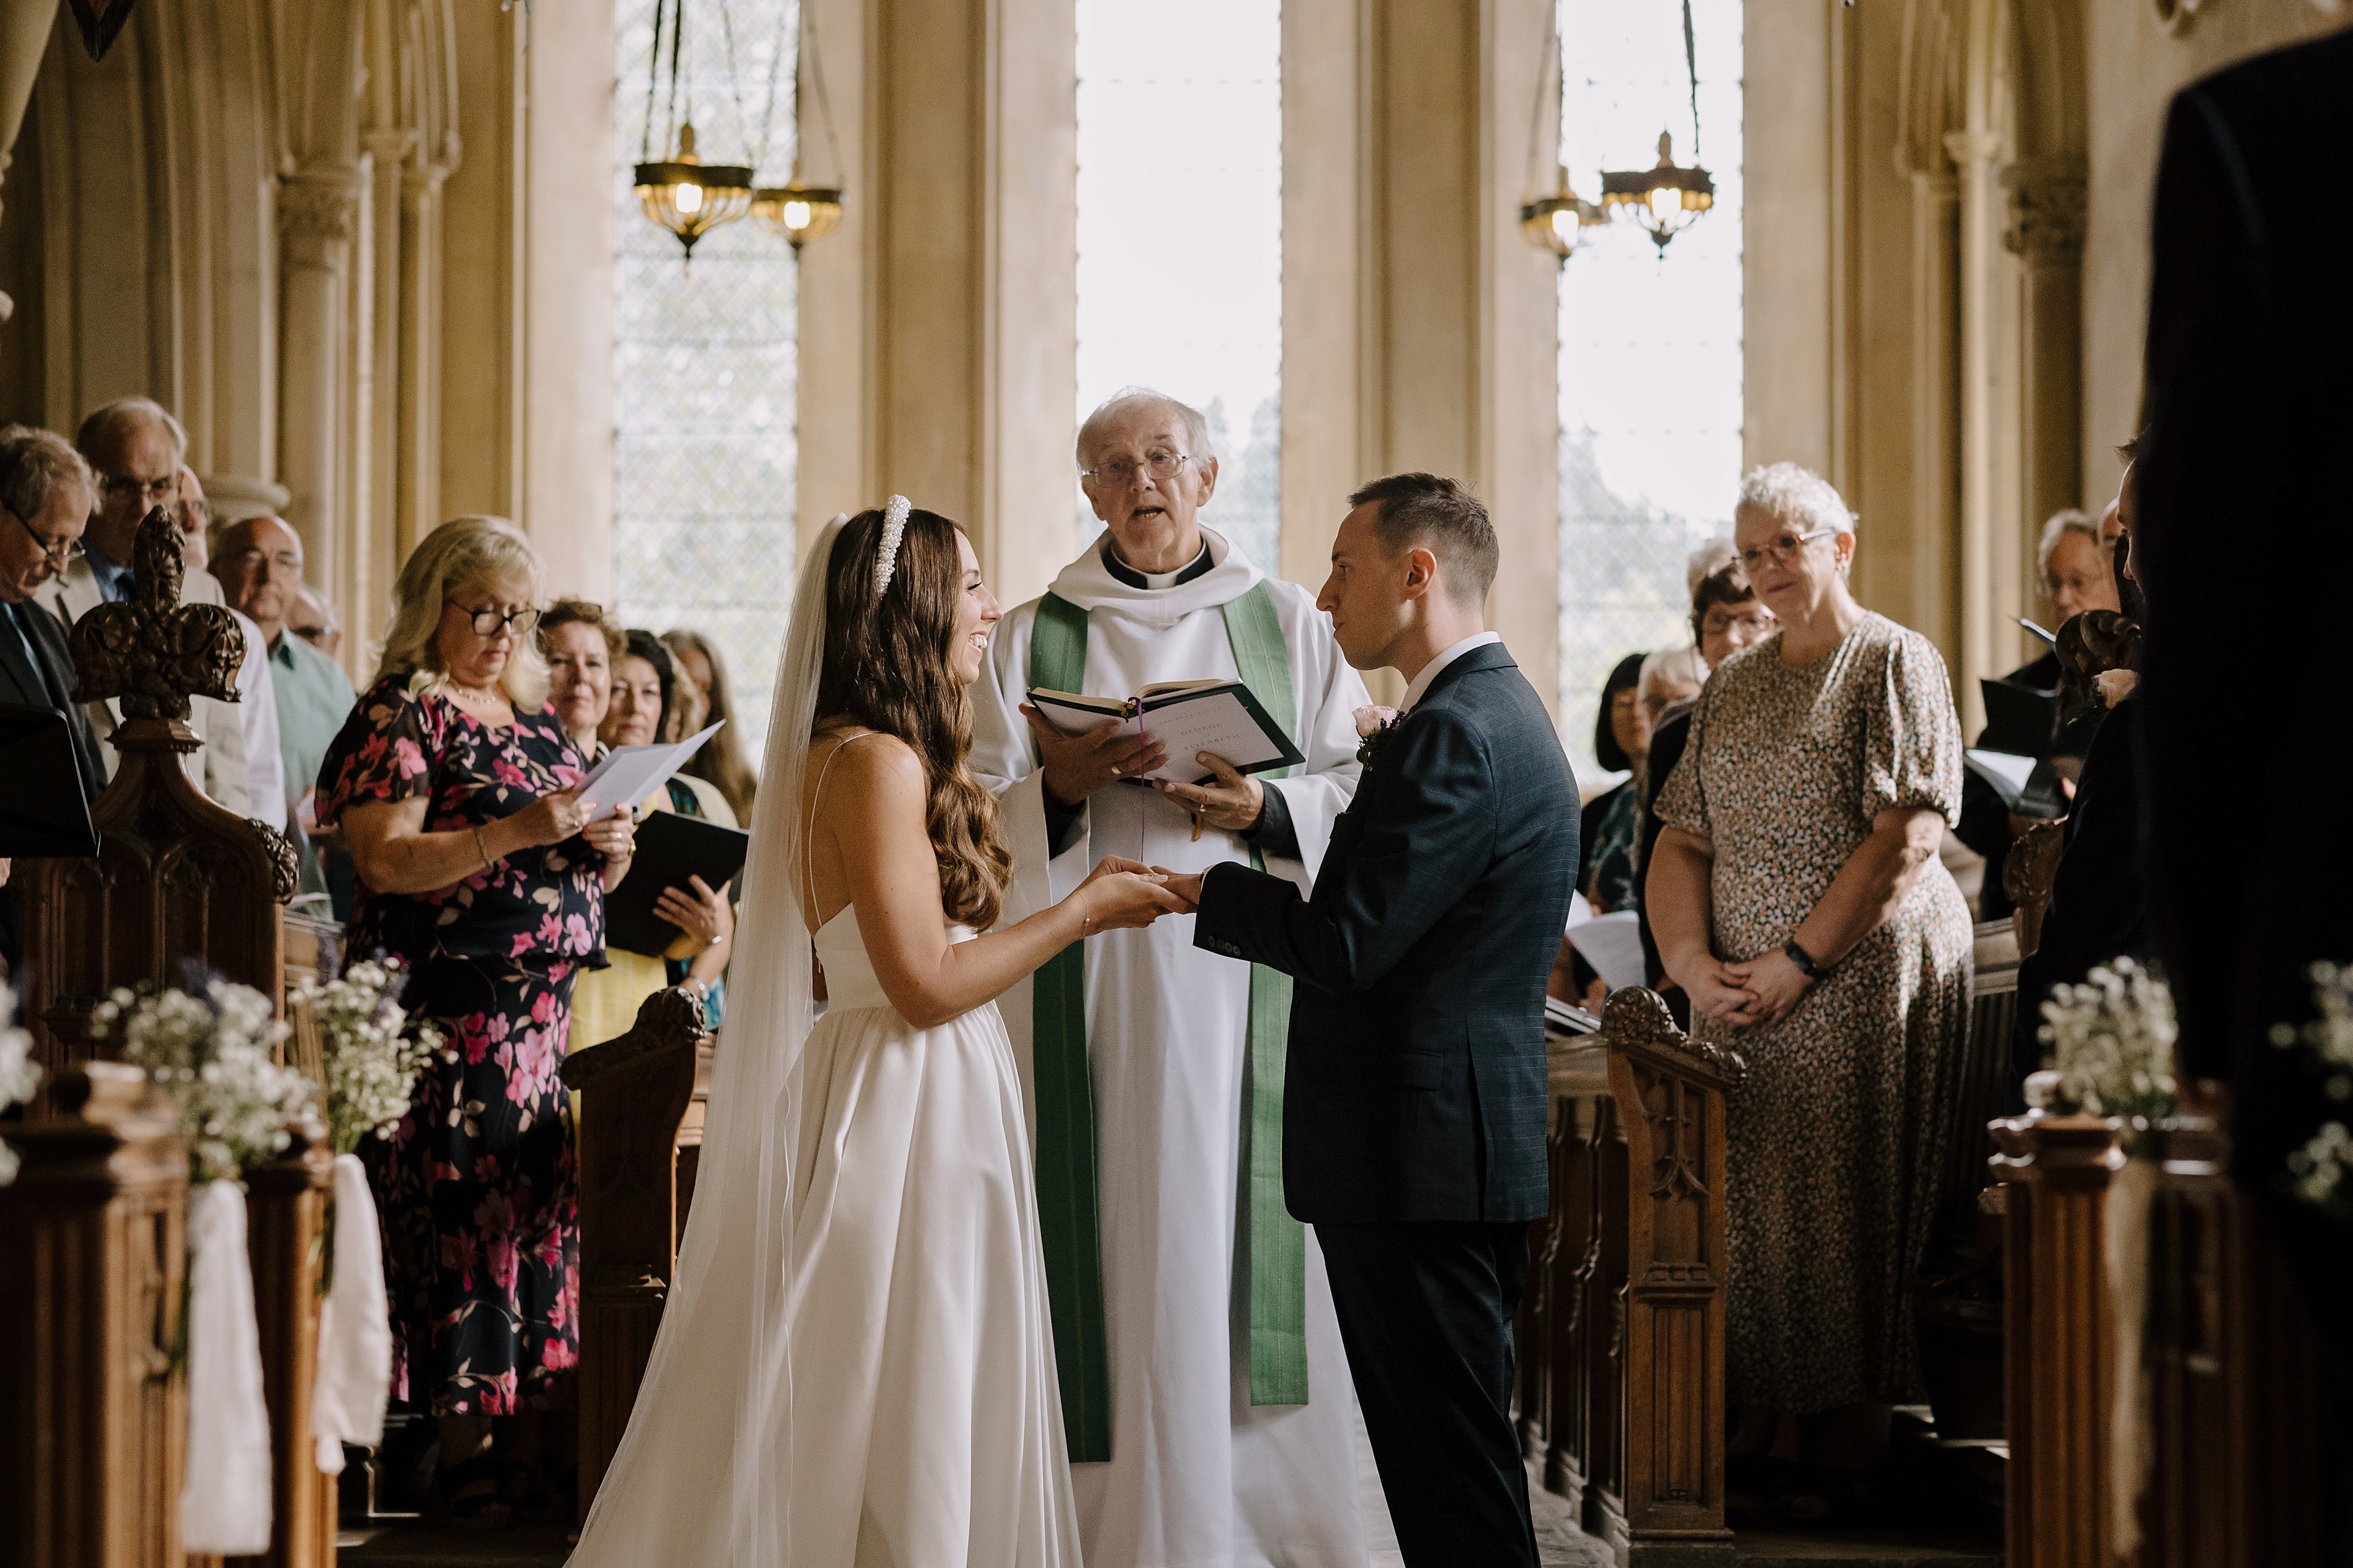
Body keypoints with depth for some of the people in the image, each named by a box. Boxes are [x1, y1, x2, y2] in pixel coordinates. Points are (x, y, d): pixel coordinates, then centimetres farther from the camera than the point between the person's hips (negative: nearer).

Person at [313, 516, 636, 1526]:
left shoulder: (537, 718, 19)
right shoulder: (403, 713, -2)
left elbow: (576, 880, 25)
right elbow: (383, 859, -14)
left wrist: (608, 848, 2)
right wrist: (515, 833, -22)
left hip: (555, 1004, 7)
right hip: (455, 1012, -7)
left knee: (552, 1207, 2)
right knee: (465, 1210, -7)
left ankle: (536, 1443, 7)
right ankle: (460, 1457, -2)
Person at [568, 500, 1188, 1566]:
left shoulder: (840, 758, 13)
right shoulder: (881, 763, -16)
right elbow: (925, 986, -20)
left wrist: (1081, 900, 14)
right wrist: (1082, 913, -10)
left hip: (930, 1104, 10)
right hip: (907, 1113, -10)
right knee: (895, 1427, -4)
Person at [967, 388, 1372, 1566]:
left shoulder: (1287, 624, 10)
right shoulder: (1031, 639, 10)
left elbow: (1359, 790, 7)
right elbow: (978, 824, 5)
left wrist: (1266, 811, -11)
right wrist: (1060, 786, -13)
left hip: (1250, 981, 0)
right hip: (1088, 985, 0)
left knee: (1249, 1241, -2)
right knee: (1119, 1254, -3)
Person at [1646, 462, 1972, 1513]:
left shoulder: (1896, 663, -2)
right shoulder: (1732, 687, 16)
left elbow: (1909, 836, -12)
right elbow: (1682, 842, 15)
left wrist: (1798, 961, -15)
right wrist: (1692, 961, -4)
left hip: (1861, 981, -6)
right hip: (1738, 995, 6)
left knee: (1844, 1201, -5)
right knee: (1746, 1200, 2)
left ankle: (1852, 1443, 0)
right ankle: (1762, 1419, 9)